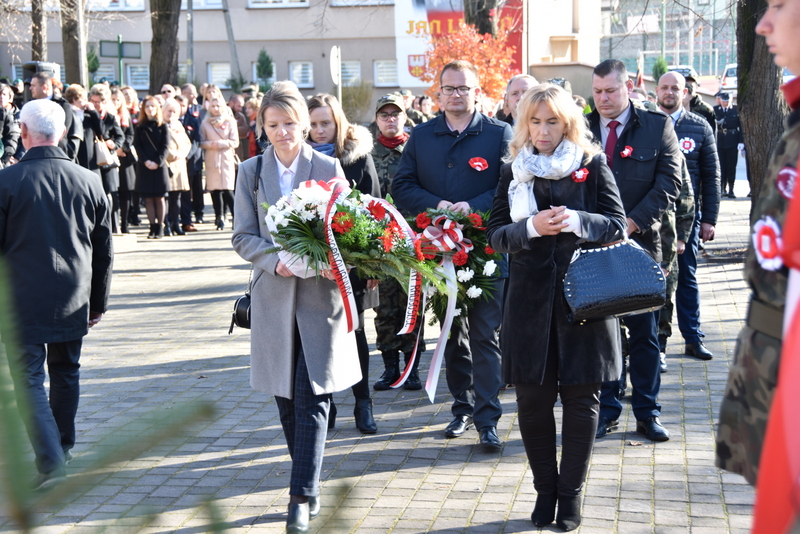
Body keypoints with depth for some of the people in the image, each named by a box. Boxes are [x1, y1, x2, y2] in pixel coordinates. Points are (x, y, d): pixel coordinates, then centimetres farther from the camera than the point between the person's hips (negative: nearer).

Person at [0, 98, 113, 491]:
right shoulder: (89, 181, 0)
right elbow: (104, 252, 6)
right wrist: (98, 304, 16)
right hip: (73, 302, 4)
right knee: (66, 373, 19)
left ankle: (51, 460, -13)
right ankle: (63, 448, 34)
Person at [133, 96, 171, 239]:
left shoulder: (163, 126, 4)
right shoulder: (139, 127, 8)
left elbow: (165, 147, -3)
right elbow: (137, 146, 2)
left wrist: (157, 162, -14)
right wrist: (146, 161, -12)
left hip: (159, 166, -2)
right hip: (144, 166, 2)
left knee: (159, 198, 0)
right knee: (148, 198, 1)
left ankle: (160, 227, 4)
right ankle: (153, 227, 4)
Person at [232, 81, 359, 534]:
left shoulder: (328, 168, 1)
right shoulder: (251, 171, 5)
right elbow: (244, 237, 4)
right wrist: (275, 260, -14)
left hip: (320, 295, -2)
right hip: (275, 297, 2)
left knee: (312, 398, -6)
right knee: (286, 400, 9)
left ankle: (303, 497, -3)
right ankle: (309, 483, 25)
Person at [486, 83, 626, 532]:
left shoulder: (593, 165, 2)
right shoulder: (513, 171, 8)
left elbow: (617, 225, -2)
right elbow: (495, 234, 3)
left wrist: (577, 220, -20)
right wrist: (531, 228, -16)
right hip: (531, 300, 2)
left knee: (581, 399, 4)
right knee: (532, 401, 4)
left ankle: (571, 492, 19)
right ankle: (545, 490, 21)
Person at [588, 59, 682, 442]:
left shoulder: (658, 127, 2)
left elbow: (669, 181, -4)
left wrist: (633, 222, -12)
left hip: (640, 243, -1)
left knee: (644, 333, 6)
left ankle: (647, 413, 16)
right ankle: (606, 410, 17)